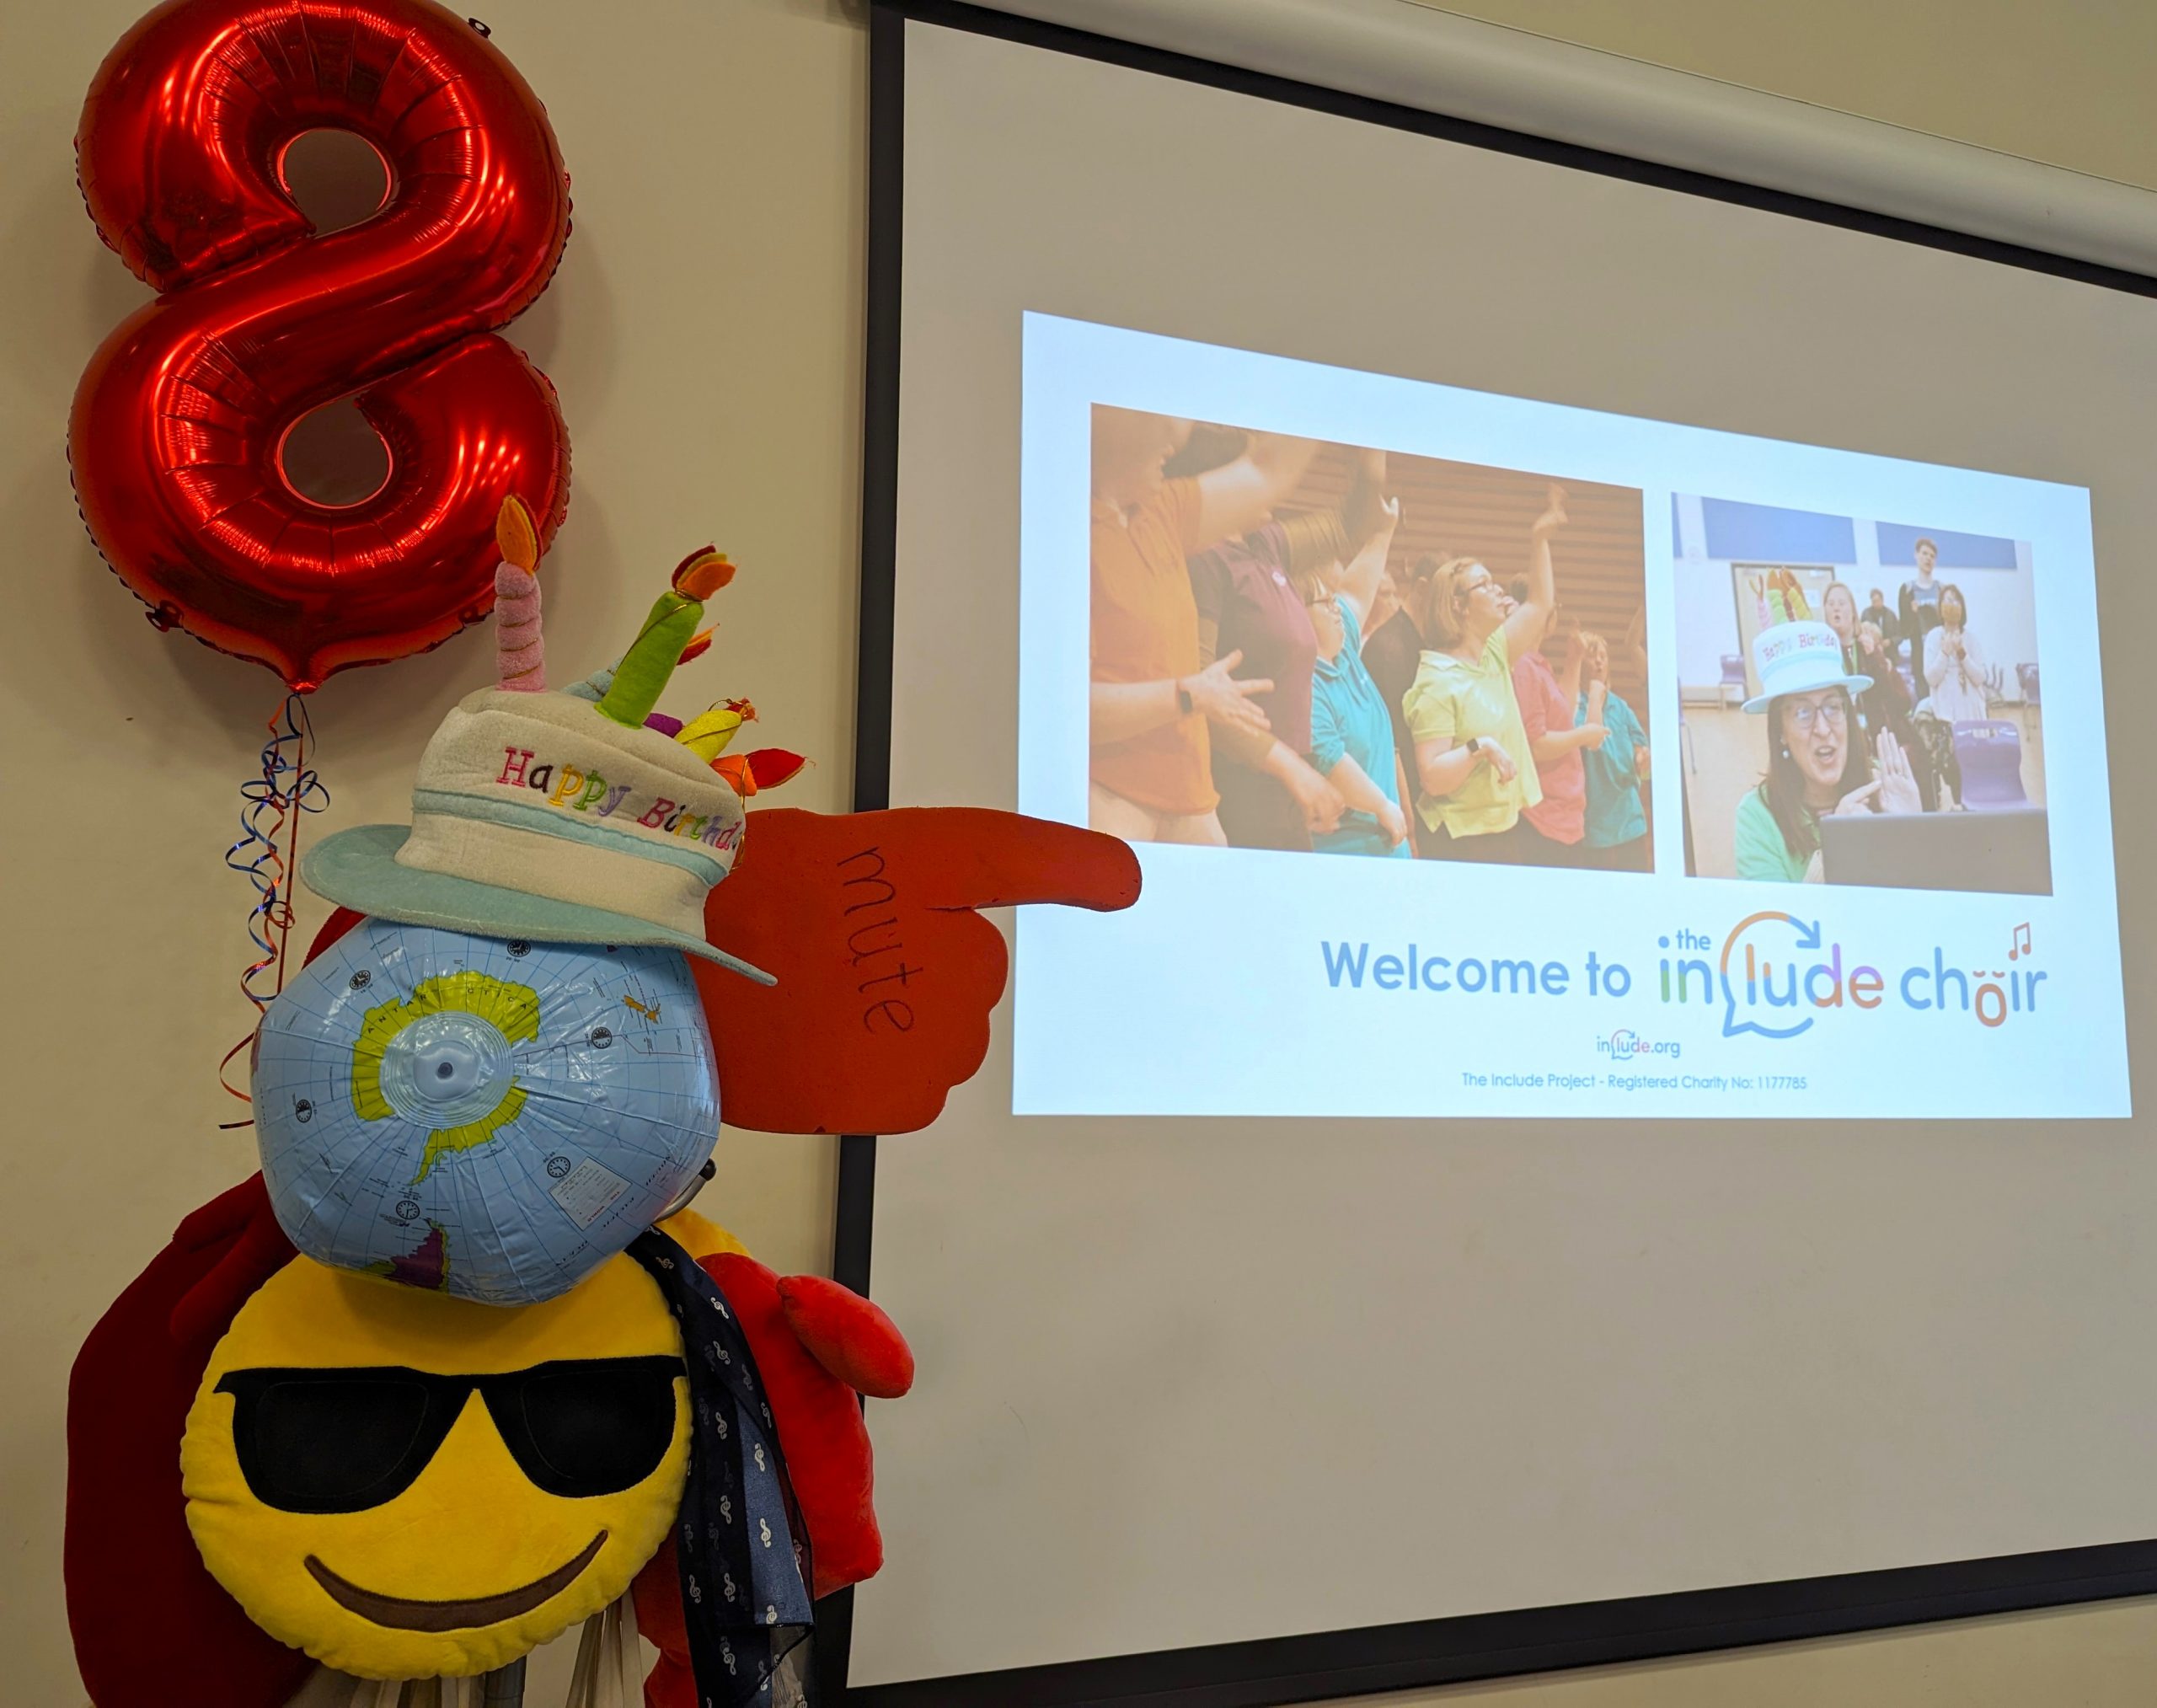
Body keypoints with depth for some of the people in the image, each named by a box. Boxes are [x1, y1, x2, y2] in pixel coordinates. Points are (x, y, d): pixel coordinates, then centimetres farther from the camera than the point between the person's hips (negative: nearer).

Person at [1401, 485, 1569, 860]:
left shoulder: (1494, 655, 8)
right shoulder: (1438, 683, -16)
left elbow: (1540, 603, 19)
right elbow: (1432, 778, -20)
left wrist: (1539, 538, 13)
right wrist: (1480, 747, -31)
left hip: (1507, 829, 8)